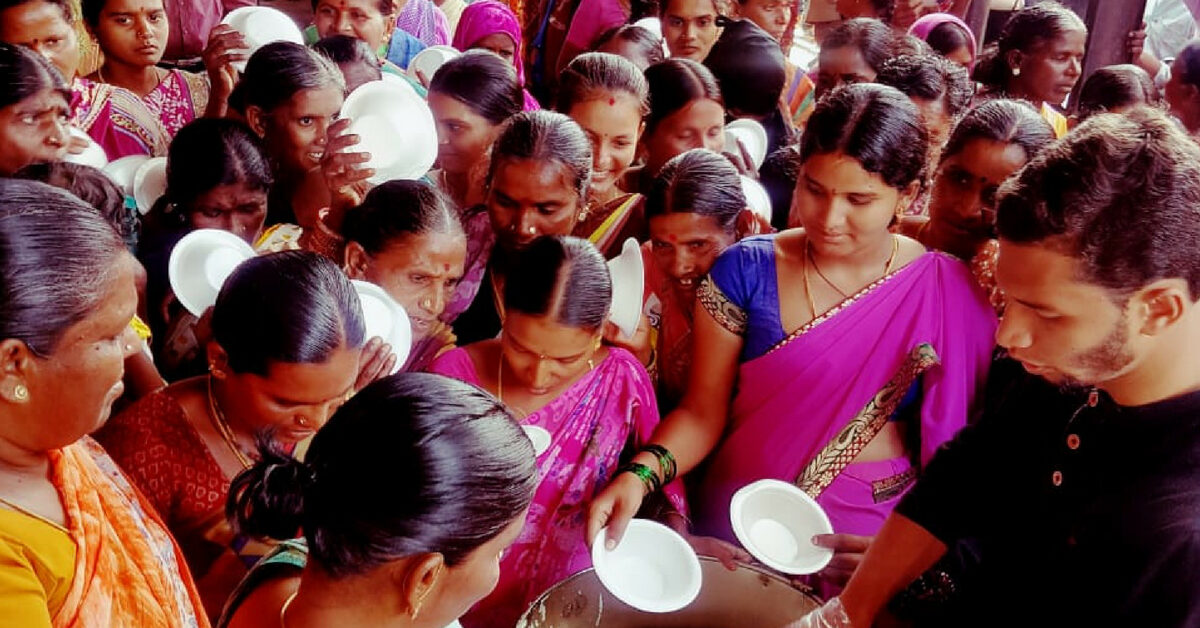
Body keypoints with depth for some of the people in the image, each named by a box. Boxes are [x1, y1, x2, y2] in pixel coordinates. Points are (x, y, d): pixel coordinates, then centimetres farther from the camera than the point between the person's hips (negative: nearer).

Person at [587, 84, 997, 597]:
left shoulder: (948, 295, -5)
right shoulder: (744, 271, -4)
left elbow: (957, 446, -2)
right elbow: (702, 411, -2)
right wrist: (639, 473, -19)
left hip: (865, 536, 0)